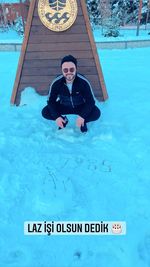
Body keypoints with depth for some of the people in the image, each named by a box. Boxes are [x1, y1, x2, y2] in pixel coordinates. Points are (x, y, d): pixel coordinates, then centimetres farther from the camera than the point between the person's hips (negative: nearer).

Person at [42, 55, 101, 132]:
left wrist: (82, 116, -37)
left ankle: (83, 121, 6)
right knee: (45, 112, -19)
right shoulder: (56, 83, -23)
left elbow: (90, 101, -22)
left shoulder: (84, 82, -28)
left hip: (81, 106, -1)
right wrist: (57, 117, -29)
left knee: (96, 113, -28)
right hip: (63, 106, 2)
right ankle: (64, 120, 9)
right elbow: (51, 101, -14)